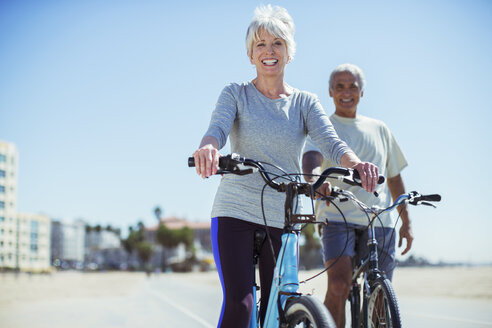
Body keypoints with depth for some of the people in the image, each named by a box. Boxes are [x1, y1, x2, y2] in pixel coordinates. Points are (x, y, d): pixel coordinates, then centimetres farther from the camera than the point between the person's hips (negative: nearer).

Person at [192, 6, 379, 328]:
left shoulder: (305, 102, 7)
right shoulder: (236, 94, 3)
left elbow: (330, 141, -9)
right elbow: (217, 128, -16)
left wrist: (355, 162, -32)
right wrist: (208, 147, -41)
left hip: (283, 217, 2)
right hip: (235, 212, -2)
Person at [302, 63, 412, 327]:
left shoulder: (378, 129, 19)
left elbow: (394, 177, 23)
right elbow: (311, 158, -14)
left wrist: (406, 222, 17)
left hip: (380, 221, 3)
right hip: (338, 218, -3)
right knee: (338, 286, -21)